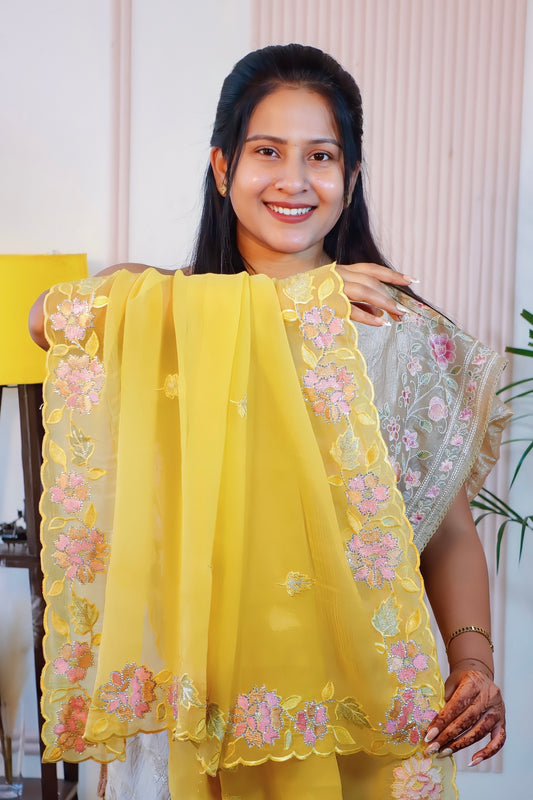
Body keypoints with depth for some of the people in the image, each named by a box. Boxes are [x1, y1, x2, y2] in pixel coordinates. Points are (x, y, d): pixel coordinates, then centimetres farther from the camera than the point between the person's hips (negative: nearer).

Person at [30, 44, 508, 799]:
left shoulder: (403, 333, -2)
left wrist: (474, 658, -18)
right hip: (194, 701, 0)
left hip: (354, 711, 0)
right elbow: (53, 317, -24)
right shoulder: (157, 320, -2)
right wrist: (282, 295, -22)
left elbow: (450, 531, 0)